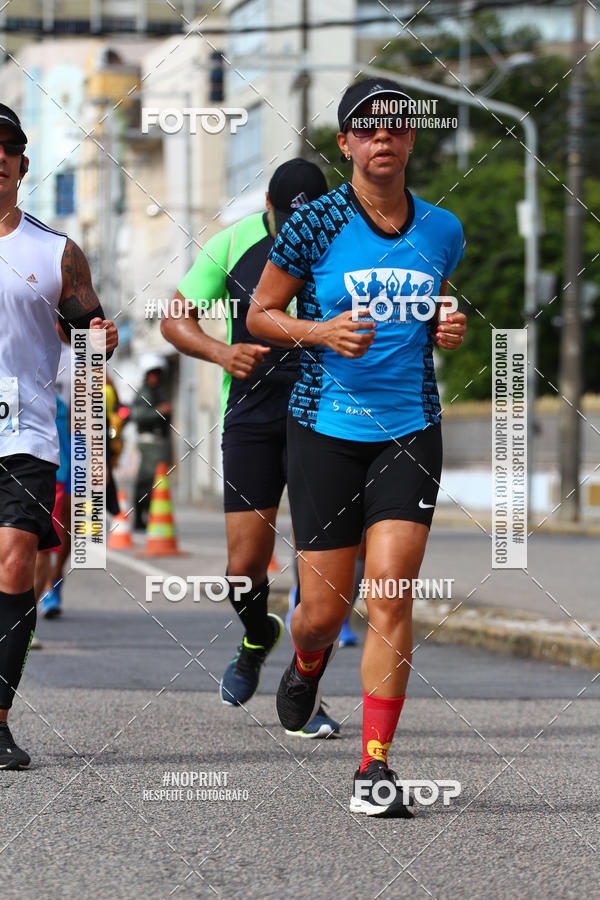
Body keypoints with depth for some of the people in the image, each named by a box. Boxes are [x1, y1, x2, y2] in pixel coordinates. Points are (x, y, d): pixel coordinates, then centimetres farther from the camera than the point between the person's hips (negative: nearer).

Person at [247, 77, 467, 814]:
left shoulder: (442, 231, 5)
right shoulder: (314, 224, -6)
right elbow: (259, 314, 1)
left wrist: (447, 333, -1)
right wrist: (323, 331, -16)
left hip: (409, 429, 2)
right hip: (325, 427, -1)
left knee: (390, 598, -11)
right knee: (323, 611, 3)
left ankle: (374, 768, -6)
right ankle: (306, 669, 41)